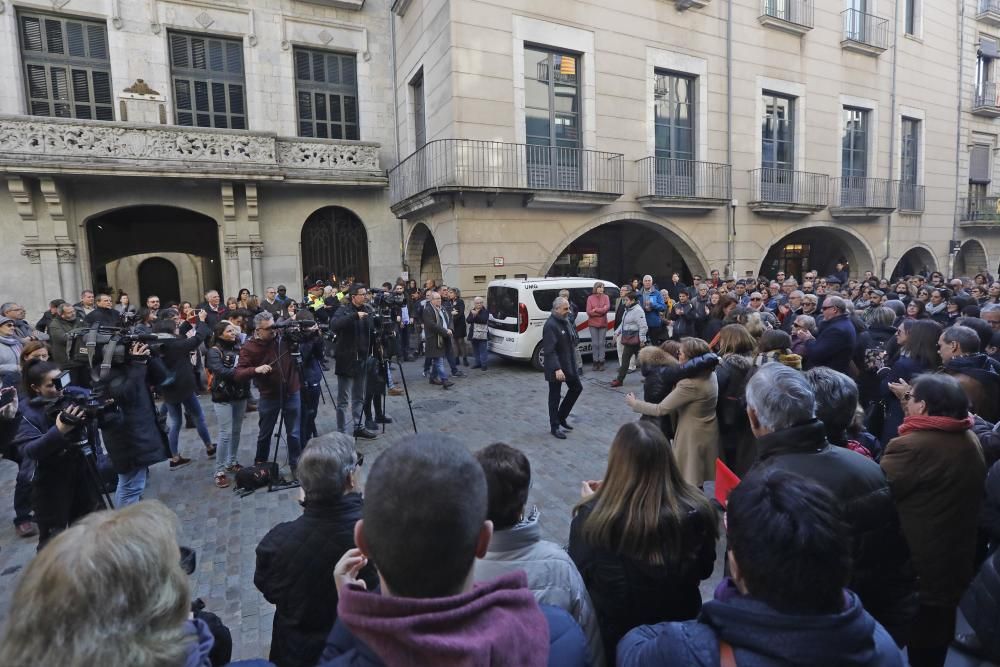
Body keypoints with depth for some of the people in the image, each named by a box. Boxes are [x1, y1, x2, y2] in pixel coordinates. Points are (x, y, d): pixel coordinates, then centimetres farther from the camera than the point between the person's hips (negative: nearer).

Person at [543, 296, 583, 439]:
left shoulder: (566, 321, 8)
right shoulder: (550, 325, -20)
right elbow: (549, 350, -26)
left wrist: (574, 362, 15)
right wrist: (557, 369, -32)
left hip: (569, 365, 9)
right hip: (556, 367, -9)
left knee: (576, 388, 17)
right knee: (555, 396, 2)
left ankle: (561, 417, 30)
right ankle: (554, 427, 15)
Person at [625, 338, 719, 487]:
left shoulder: (690, 385, -29)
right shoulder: (710, 375, -3)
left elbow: (660, 409, -24)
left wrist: (634, 403, -10)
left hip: (692, 437, -8)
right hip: (707, 433, 8)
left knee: (689, 483, 9)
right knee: (696, 482, 23)